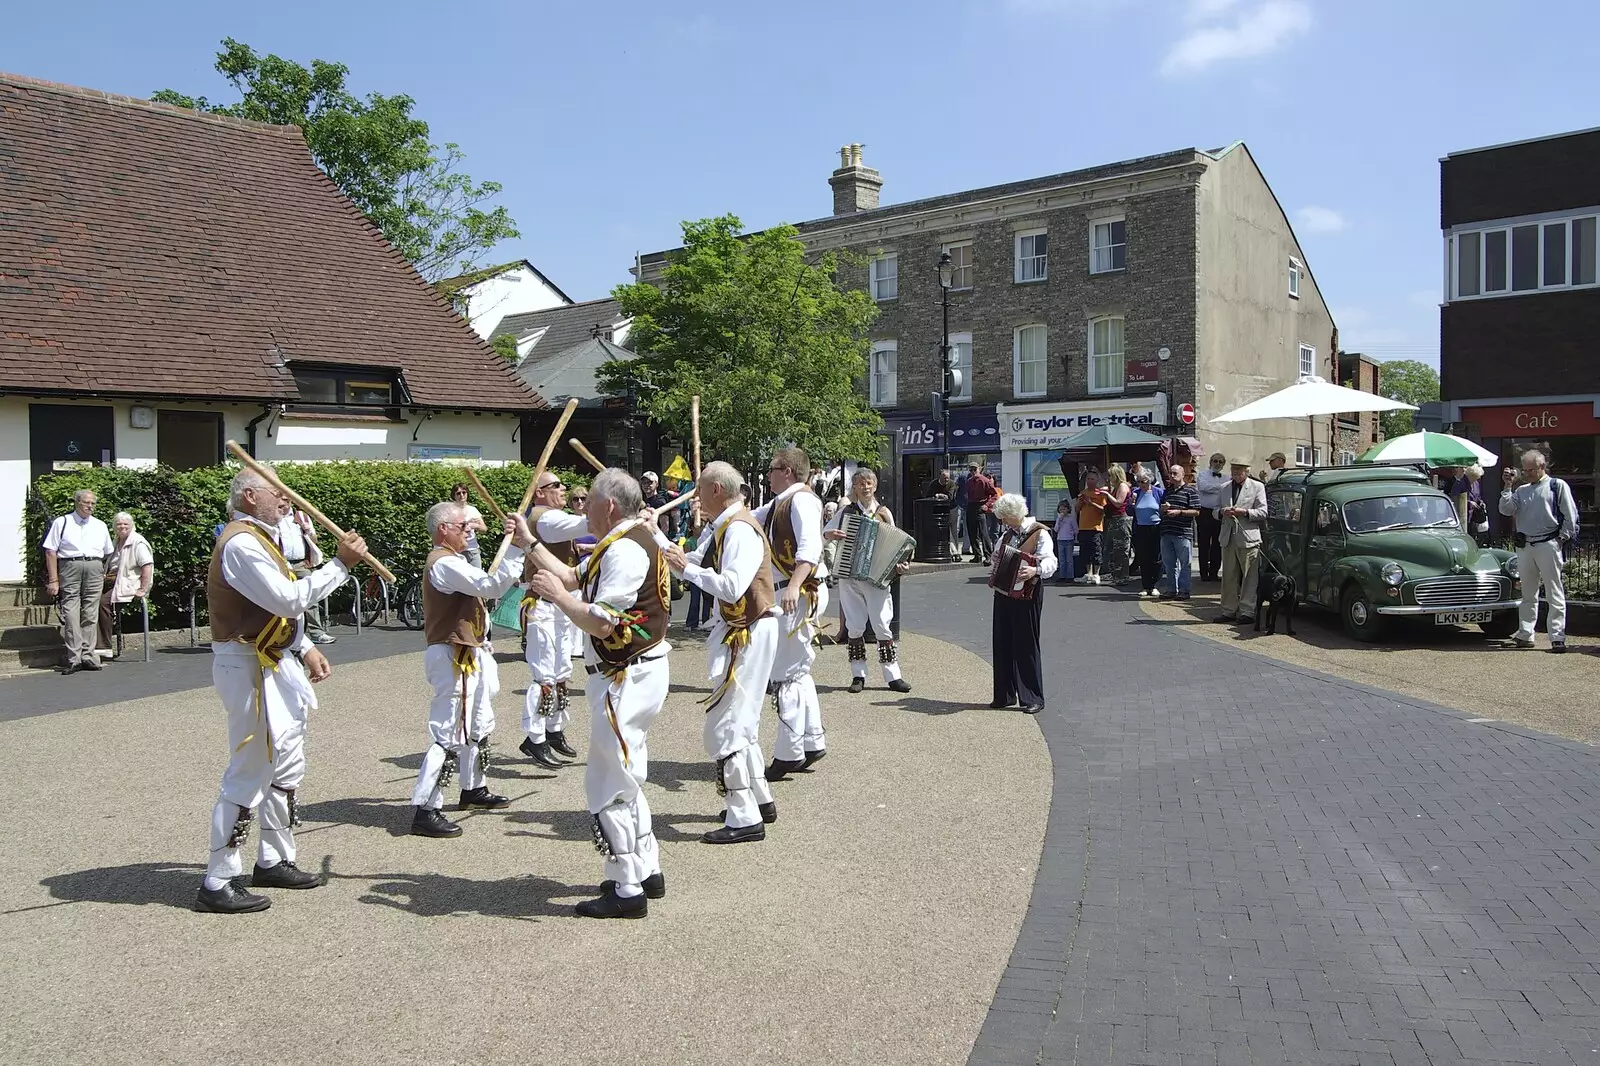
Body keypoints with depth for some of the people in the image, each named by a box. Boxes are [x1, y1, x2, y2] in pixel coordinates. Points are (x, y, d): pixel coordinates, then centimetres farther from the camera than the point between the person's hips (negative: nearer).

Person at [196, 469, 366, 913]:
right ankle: (218, 883, 4)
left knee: (287, 767, 18)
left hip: (274, 663, 11)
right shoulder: (241, 544, -18)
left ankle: (273, 861, 31)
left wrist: (306, 648, 13)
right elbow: (288, 598, -25)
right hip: (248, 668, -11)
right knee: (249, 774, -6)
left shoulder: (258, 539, 16)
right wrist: (339, 564, -21)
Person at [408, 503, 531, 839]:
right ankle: (424, 811, -7)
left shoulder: (449, 561, 16)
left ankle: (473, 789, 38)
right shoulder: (445, 563, -19)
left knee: (478, 726, 23)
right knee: (450, 735, -11)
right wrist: (519, 545, -31)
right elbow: (492, 586, -29)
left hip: (468, 655, 11)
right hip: (453, 659, -11)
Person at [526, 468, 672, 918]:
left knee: (608, 784, -3)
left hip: (626, 679, -11)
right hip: (635, 672, 11)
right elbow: (574, 577, 21)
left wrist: (556, 595, -14)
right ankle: (647, 872, 31)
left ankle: (627, 889, 5)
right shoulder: (632, 540, 12)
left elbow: (600, 623, -27)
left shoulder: (623, 551, -22)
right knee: (625, 778, 21)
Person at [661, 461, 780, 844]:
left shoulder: (738, 530, -21)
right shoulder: (719, 528, 11)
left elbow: (732, 586, -31)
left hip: (749, 632, -11)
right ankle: (760, 800, 33)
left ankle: (745, 819, -1)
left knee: (725, 724, -8)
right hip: (739, 630, 11)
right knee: (740, 720, 20)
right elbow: (690, 563, 13)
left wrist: (686, 568, -24)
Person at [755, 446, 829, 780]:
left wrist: (793, 586, -36)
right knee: (797, 672, 16)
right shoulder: (777, 505, 18)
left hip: (800, 594, -10)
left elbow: (810, 548, -25)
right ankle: (812, 742, 24)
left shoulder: (801, 500, -13)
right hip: (788, 594, 10)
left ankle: (789, 753, -2)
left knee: (785, 673, -7)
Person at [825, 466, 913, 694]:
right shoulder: (846, 511, 6)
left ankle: (892, 675, 2)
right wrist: (830, 534, -11)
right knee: (855, 626, 2)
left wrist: (899, 564, -11)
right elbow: (822, 534, 12)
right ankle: (858, 675, 11)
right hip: (849, 577, 1)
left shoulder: (884, 513, 6)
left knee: (883, 625, -5)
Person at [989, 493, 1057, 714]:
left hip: (1026, 595, -7)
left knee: (1026, 645, -3)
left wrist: (1035, 571, -39)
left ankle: (1033, 699, 4)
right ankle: (1005, 695, 19)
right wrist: (992, 575, 13)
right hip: (1003, 594, 7)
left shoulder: (1039, 533, -9)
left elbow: (1050, 562, -21)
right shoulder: (1007, 534, 14)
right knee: (1003, 644, 9)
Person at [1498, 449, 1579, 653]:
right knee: (1528, 593, 11)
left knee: (1555, 593, -4)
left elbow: (1570, 516, -1)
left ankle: (1557, 637, -4)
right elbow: (1506, 510, 2)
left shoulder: (1557, 486, 2)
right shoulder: (1521, 490, 15)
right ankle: (1525, 635, 16)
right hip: (1524, 546, 5)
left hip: (1548, 545, -5)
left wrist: (1562, 539, -7)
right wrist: (1508, 486, -4)